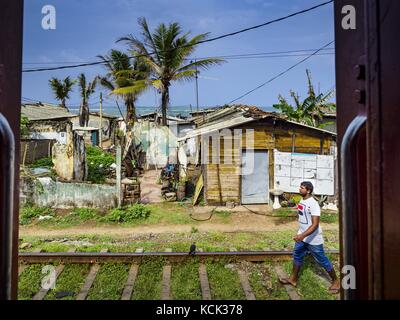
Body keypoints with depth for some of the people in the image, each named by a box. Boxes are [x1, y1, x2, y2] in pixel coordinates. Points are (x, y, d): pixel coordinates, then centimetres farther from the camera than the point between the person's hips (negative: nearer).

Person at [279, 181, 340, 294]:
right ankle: (293, 279, 31)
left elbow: (315, 224, -29)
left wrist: (303, 236, -39)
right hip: (302, 236, 8)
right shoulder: (302, 201, 2)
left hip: (313, 238, -8)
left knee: (322, 260, 7)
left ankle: (336, 281, 29)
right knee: (297, 255, 16)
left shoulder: (313, 204, -25)